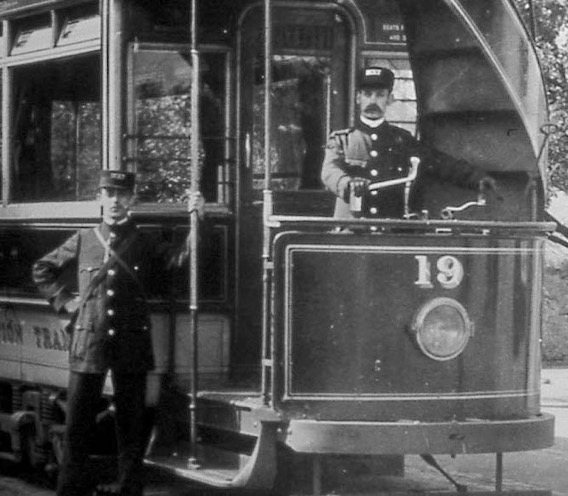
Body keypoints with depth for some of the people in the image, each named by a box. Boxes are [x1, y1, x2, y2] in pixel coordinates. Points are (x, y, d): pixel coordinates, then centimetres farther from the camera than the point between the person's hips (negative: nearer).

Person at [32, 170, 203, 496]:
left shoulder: (144, 245, 7)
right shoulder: (83, 241, 9)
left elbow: (183, 258, -6)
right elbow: (42, 270, 21)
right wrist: (64, 301, 9)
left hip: (132, 345, 0)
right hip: (89, 344, 0)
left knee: (131, 422, 5)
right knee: (79, 421, 1)